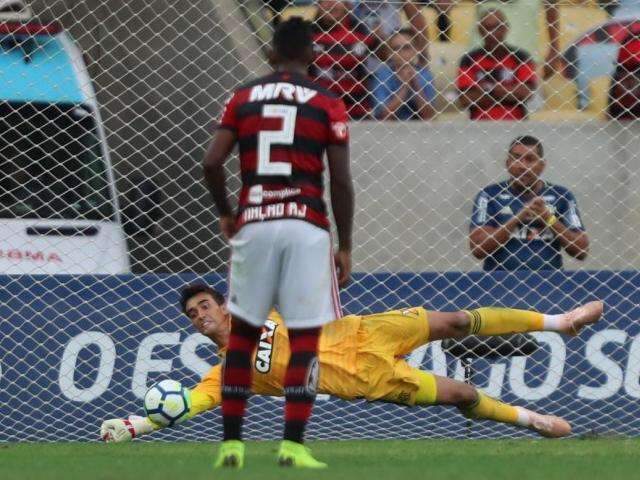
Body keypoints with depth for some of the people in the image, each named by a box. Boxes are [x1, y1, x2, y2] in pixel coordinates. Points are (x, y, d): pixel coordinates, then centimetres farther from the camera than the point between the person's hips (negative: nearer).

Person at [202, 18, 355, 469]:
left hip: (253, 224, 3)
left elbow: (212, 163, 2)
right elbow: (341, 180, -1)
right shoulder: (327, 104, 2)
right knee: (305, 337, 0)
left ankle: (231, 442, 10)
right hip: (306, 225, -2)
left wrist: (225, 213, 18)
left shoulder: (243, 98, 9)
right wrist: (345, 246, 5)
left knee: (243, 331, 11)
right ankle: (293, 445, -7)